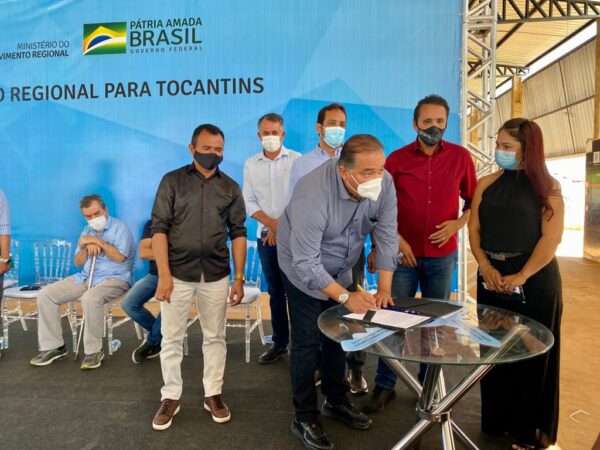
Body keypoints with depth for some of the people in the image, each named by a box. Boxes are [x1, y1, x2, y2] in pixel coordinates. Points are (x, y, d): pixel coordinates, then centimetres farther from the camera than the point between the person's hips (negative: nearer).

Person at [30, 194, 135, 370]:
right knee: (45, 295, -5)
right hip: (85, 278, 8)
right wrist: (87, 247, -5)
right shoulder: (87, 230, 17)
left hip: (115, 278, -7)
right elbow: (78, 262, 14)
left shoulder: (120, 227, -5)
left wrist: (98, 241, -16)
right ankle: (53, 346, 3)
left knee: (90, 298, -38)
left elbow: (120, 256, -20)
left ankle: (94, 351, -21)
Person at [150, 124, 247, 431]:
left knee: (215, 337, 11)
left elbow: (238, 233, 5)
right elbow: (159, 229, -4)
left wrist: (239, 278, 0)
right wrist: (164, 275, -12)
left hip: (216, 276, 2)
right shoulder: (172, 181, 0)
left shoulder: (231, 188, 6)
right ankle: (170, 397, 26)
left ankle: (213, 394, 28)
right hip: (177, 274, -1)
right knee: (171, 338, 9)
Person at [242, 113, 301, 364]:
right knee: (275, 291, 11)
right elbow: (249, 202, 4)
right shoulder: (251, 164, 8)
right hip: (265, 235, 3)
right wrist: (271, 223, -10)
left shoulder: (297, 160, -2)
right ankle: (280, 343, 22)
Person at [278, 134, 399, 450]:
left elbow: (386, 236, -13)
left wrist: (384, 288, -16)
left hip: (339, 269, 6)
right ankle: (304, 418, 17)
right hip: (304, 270, -5)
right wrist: (346, 297, -33)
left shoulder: (384, 184, -20)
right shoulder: (314, 194, -36)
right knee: (307, 342, 0)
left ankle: (336, 402, 33)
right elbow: (306, 264, -33)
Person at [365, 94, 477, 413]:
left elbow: (473, 201, 8)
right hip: (403, 253, -1)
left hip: (442, 256, 1)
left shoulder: (460, 157, -1)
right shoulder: (396, 159, -3)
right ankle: (384, 386, 21)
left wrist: (458, 223, -9)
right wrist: (395, 240, -8)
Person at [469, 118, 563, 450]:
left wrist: (520, 277, -16)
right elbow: (474, 229, 2)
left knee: (531, 355, 7)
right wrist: (486, 268, -11)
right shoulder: (486, 184, 6)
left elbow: (551, 237, -10)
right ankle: (496, 422, 28)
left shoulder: (547, 187, -3)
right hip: (492, 278, 3)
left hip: (535, 280, -3)